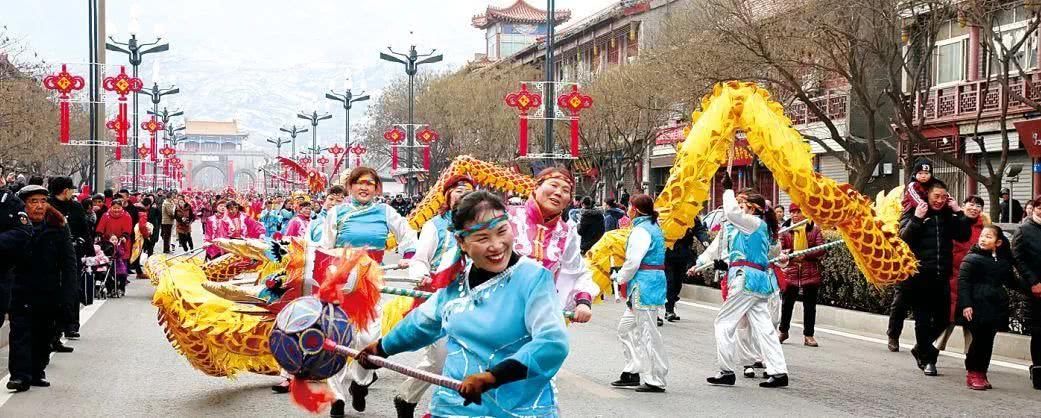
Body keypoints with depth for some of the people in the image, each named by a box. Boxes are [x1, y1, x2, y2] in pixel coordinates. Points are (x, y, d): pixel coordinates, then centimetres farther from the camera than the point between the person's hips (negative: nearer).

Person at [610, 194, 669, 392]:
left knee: (647, 331, -5)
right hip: (655, 281, 11)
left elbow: (633, 261, -18)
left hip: (643, 285, -11)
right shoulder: (654, 227, 16)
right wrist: (623, 276, 18)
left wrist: (619, 277, -1)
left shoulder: (641, 230, -14)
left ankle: (656, 380, -2)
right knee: (626, 327, 18)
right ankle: (632, 372, 20)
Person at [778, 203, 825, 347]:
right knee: (787, 303, 9)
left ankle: (808, 335, 12)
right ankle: (783, 331, 26)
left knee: (810, 305, 4)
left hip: (810, 272, -1)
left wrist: (805, 255, -17)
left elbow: (821, 249, -5)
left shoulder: (814, 229, 1)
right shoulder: (785, 230, 6)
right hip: (791, 272, 1)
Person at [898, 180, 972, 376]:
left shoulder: (948, 216, 11)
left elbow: (963, 236, 0)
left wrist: (958, 212, -3)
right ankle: (928, 359, 11)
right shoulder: (912, 214, -2)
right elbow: (904, 238, -14)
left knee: (942, 319, 11)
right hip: (918, 277, -4)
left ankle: (921, 349, 32)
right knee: (923, 320, -1)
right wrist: (916, 219, -21)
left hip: (941, 277, 5)